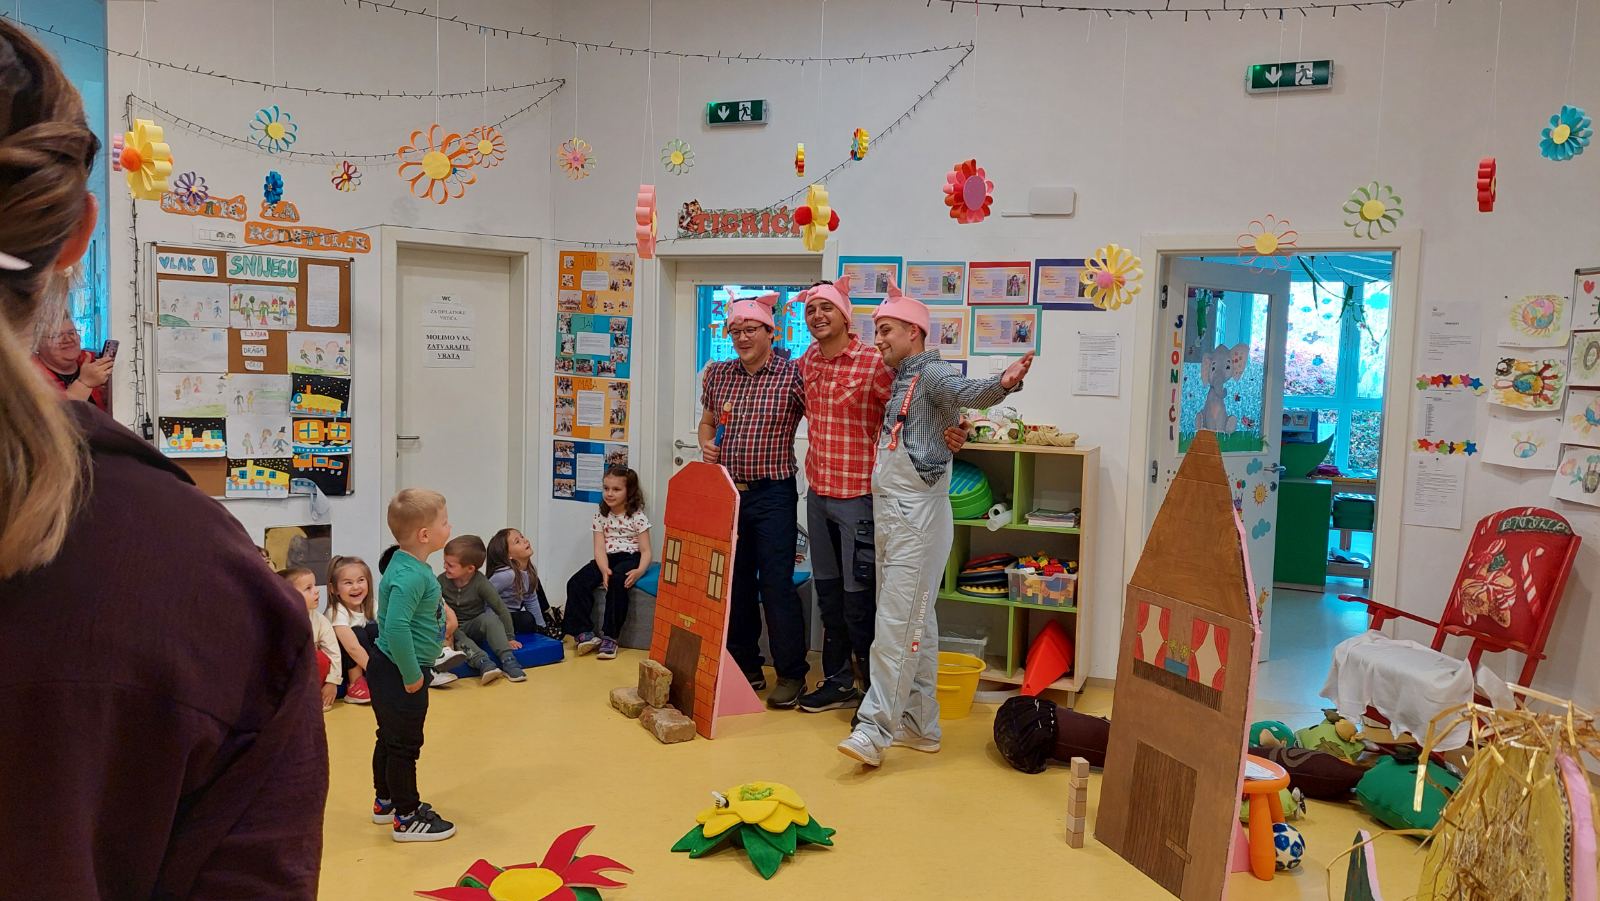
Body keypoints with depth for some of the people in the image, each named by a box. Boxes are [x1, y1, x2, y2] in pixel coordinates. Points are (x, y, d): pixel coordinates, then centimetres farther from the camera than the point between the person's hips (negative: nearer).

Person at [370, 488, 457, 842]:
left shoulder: (410, 565, 4)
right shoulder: (411, 576, -28)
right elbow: (396, 627, -35)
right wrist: (412, 676, -26)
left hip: (388, 670, 10)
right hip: (398, 675, -10)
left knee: (390, 738, 23)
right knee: (405, 745, 4)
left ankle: (386, 802, 40)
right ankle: (406, 819, 19)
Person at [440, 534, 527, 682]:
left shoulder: (480, 583, -14)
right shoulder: (442, 581, -7)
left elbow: (501, 609, -13)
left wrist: (509, 637, -15)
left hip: (475, 627, -1)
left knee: (490, 617, -32)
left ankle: (508, 661, -40)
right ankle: (483, 663, -53)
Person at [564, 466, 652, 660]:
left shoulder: (638, 517, -5)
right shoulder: (601, 517, 6)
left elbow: (646, 551, -8)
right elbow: (600, 548, -3)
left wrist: (639, 571, -29)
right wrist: (605, 570, -24)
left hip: (629, 559, -4)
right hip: (606, 560, 5)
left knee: (617, 582, -35)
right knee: (576, 583, -19)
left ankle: (609, 637, -26)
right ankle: (584, 632, -15)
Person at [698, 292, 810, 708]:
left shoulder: (792, 374, -8)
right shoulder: (718, 374, 8)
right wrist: (706, 445, 1)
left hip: (772, 494, -5)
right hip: (727, 491, 5)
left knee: (777, 586, -3)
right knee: (735, 584, 12)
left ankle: (791, 675, 11)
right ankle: (745, 669, 26)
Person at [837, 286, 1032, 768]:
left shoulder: (931, 373, -10)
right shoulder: (899, 381, 18)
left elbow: (966, 390, -31)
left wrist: (1002, 383, -51)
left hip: (917, 514, -10)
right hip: (889, 513, 10)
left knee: (898, 623, -9)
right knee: (916, 622, 13)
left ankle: (875, 727, -7)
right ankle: (919, 725, 20)